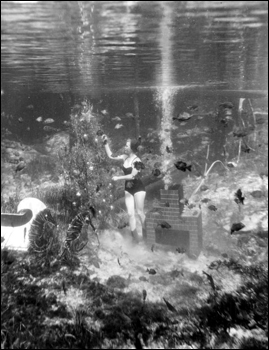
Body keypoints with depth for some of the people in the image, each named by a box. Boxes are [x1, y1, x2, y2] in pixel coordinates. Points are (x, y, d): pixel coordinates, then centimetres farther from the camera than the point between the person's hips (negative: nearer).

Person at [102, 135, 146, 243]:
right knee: (130, 213, 3)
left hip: (138, 188, -6)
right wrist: (105, 143, 3)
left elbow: (132, 176, -23)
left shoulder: (137, 161, -18)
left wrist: (118, 178, -18)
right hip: (128, 189, 6)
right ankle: (135, 239, 11)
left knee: (140, 212, 1)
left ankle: (146, 236, 21)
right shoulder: (125, 157, 1)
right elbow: (111, 156, 9)